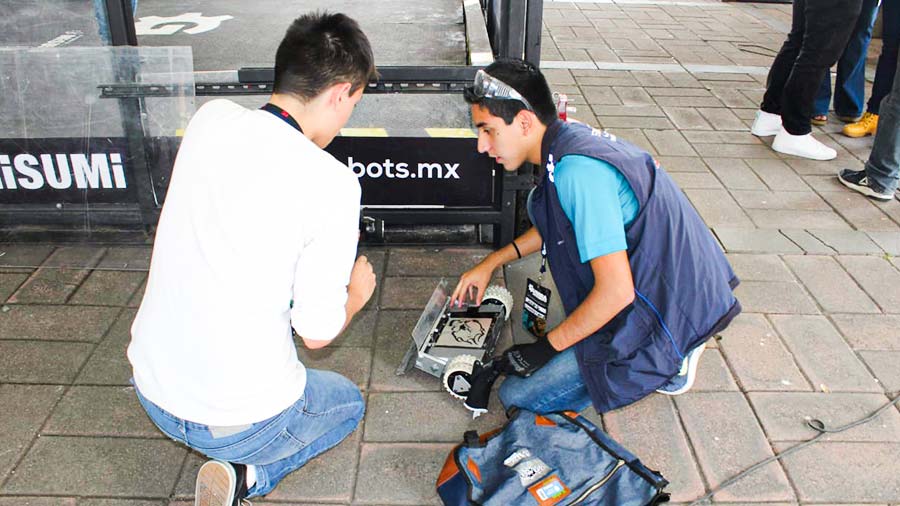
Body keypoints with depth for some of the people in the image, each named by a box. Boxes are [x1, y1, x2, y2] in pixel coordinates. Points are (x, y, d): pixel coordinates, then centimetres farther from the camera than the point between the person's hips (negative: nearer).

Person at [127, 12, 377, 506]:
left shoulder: (209, 119, -7)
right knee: (348, 403, 27)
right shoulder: (332, 185, -22)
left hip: (151, 391, 6)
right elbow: (317, 333, -14)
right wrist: (355, 294, 7)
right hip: (236, 419, -5)